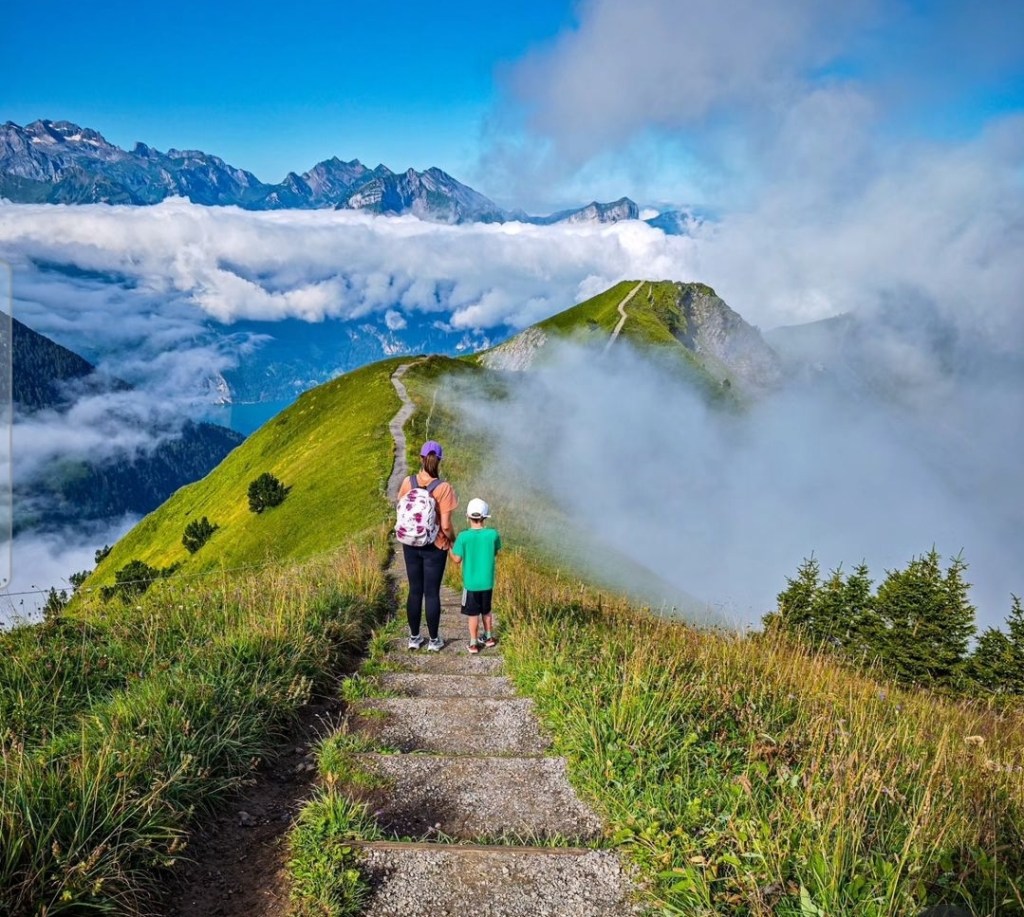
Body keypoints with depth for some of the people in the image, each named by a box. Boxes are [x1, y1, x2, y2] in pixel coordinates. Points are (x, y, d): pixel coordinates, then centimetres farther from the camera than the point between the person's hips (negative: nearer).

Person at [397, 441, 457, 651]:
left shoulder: (408, 482, -7)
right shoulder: (444, 488, -18)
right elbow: (445, 525, -18)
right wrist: (453, 540, 2)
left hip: (411, 544, 3)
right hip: (435, 547, -3)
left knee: (415, 591, 15)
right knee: (432, 593, 8)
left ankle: (414, 637, 25)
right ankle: (434, 640, 19)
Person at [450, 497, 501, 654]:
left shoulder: (463, 536, -16)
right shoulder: (493, 534, -11)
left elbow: (457, 559, -12)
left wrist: (450, 548, 6)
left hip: (471, 583, -3)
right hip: (487, 582, 3)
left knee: (473, 614, 8)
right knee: (486, 611, 21)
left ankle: (473, 643, 13)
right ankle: (489, 637, 36)